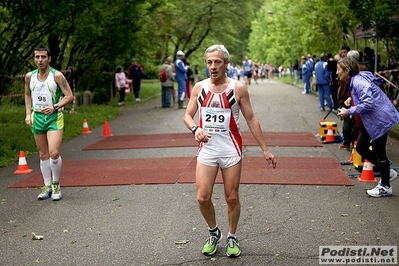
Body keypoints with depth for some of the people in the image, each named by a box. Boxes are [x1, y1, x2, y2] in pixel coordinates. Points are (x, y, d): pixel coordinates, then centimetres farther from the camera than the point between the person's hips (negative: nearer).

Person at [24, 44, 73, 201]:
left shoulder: (57, 75, -8)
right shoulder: (30, 76, 5)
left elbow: (69, 96, -9)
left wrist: (54, 107, -22)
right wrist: (28, 114, 11)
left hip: (54, 117, -4)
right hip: (37, 117, 4)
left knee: (54, 153, -16)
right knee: (43, 154, 9)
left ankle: (56, 184, 5)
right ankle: (47, 187, 20)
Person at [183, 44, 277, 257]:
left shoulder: (238, 88, -5)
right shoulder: (199, 87, 2)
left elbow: (251, 119, 1)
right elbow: (188, 115, 8)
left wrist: (265, 149, 0)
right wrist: (195, 129, -16)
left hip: (231, 150, -2)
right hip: (206, 149, 2)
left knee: (232, 198, 5)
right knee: (202, 198, -3)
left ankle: (232, 238, 27)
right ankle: (213, 232, 24)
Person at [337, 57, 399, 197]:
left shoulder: (358, 82, -23)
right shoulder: (354, 81, 8)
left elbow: (367, 104, -28)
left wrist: (348, 111, -21)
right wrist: (352, 99, 5)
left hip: (380, 118, -10)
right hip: (371, 120, 10)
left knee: (378, 151, 1)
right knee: (361, 148, 13)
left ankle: (385, 187, 16)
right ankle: (387, 172, 27)